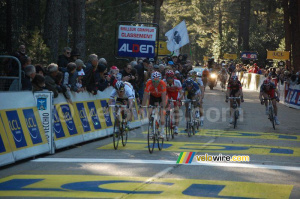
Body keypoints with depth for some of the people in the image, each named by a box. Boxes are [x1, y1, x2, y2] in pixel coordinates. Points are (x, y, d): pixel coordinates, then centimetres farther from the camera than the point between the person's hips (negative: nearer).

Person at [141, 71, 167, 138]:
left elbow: (164, 98, -36)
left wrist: (163, 107, -43)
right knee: (150, 112, -12)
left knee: (161, 112, -17)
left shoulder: (162, 84, -37)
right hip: (153, 96, 2)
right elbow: (145, 96, -32)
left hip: (161, 96, -2)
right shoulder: (149, 83, -34)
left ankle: (162, 131, -13)